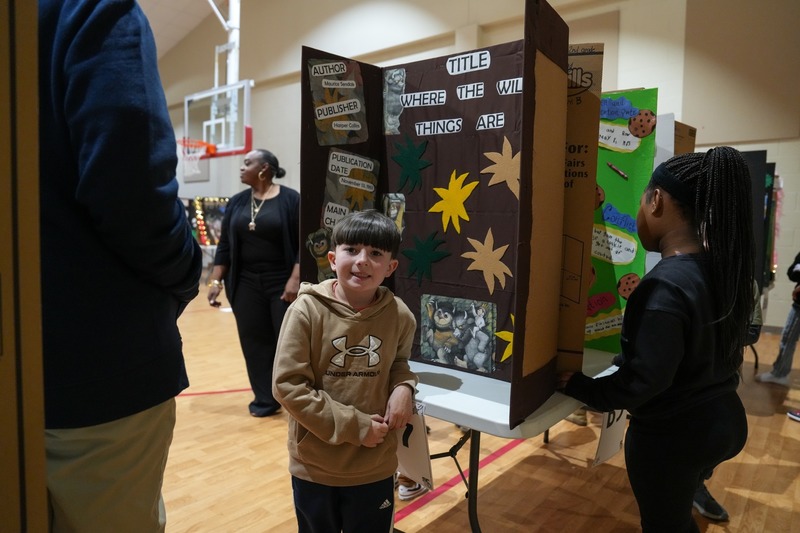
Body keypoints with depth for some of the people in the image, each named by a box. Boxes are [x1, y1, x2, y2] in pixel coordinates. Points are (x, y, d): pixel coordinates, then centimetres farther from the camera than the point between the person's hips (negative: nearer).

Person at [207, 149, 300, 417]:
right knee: (255, 342, 8)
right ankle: (265, 400, 20)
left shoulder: (290, 199, -6)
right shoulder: (237, 202, 8)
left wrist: (295, 279, -17)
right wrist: (216, 280, 4)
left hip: (282, 283, -4)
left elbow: (303, 243, -9)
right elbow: (224, 245, 10)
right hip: (246, 285, 5)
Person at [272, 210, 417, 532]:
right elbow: (288, 386, -18)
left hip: (375, 467, 2)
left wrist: (404, 386, -13)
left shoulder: (399, 316, -10)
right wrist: (354, 426, -18)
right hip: (315, 466, -1)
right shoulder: (307, 310, -19)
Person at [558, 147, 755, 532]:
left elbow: (644, 380, -28)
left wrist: (579, 387, -16)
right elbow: (706, 352, 7)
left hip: (672, 435, -7)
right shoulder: (723, 268, -3)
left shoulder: (665, 286, -30)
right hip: (723, 418, 8)